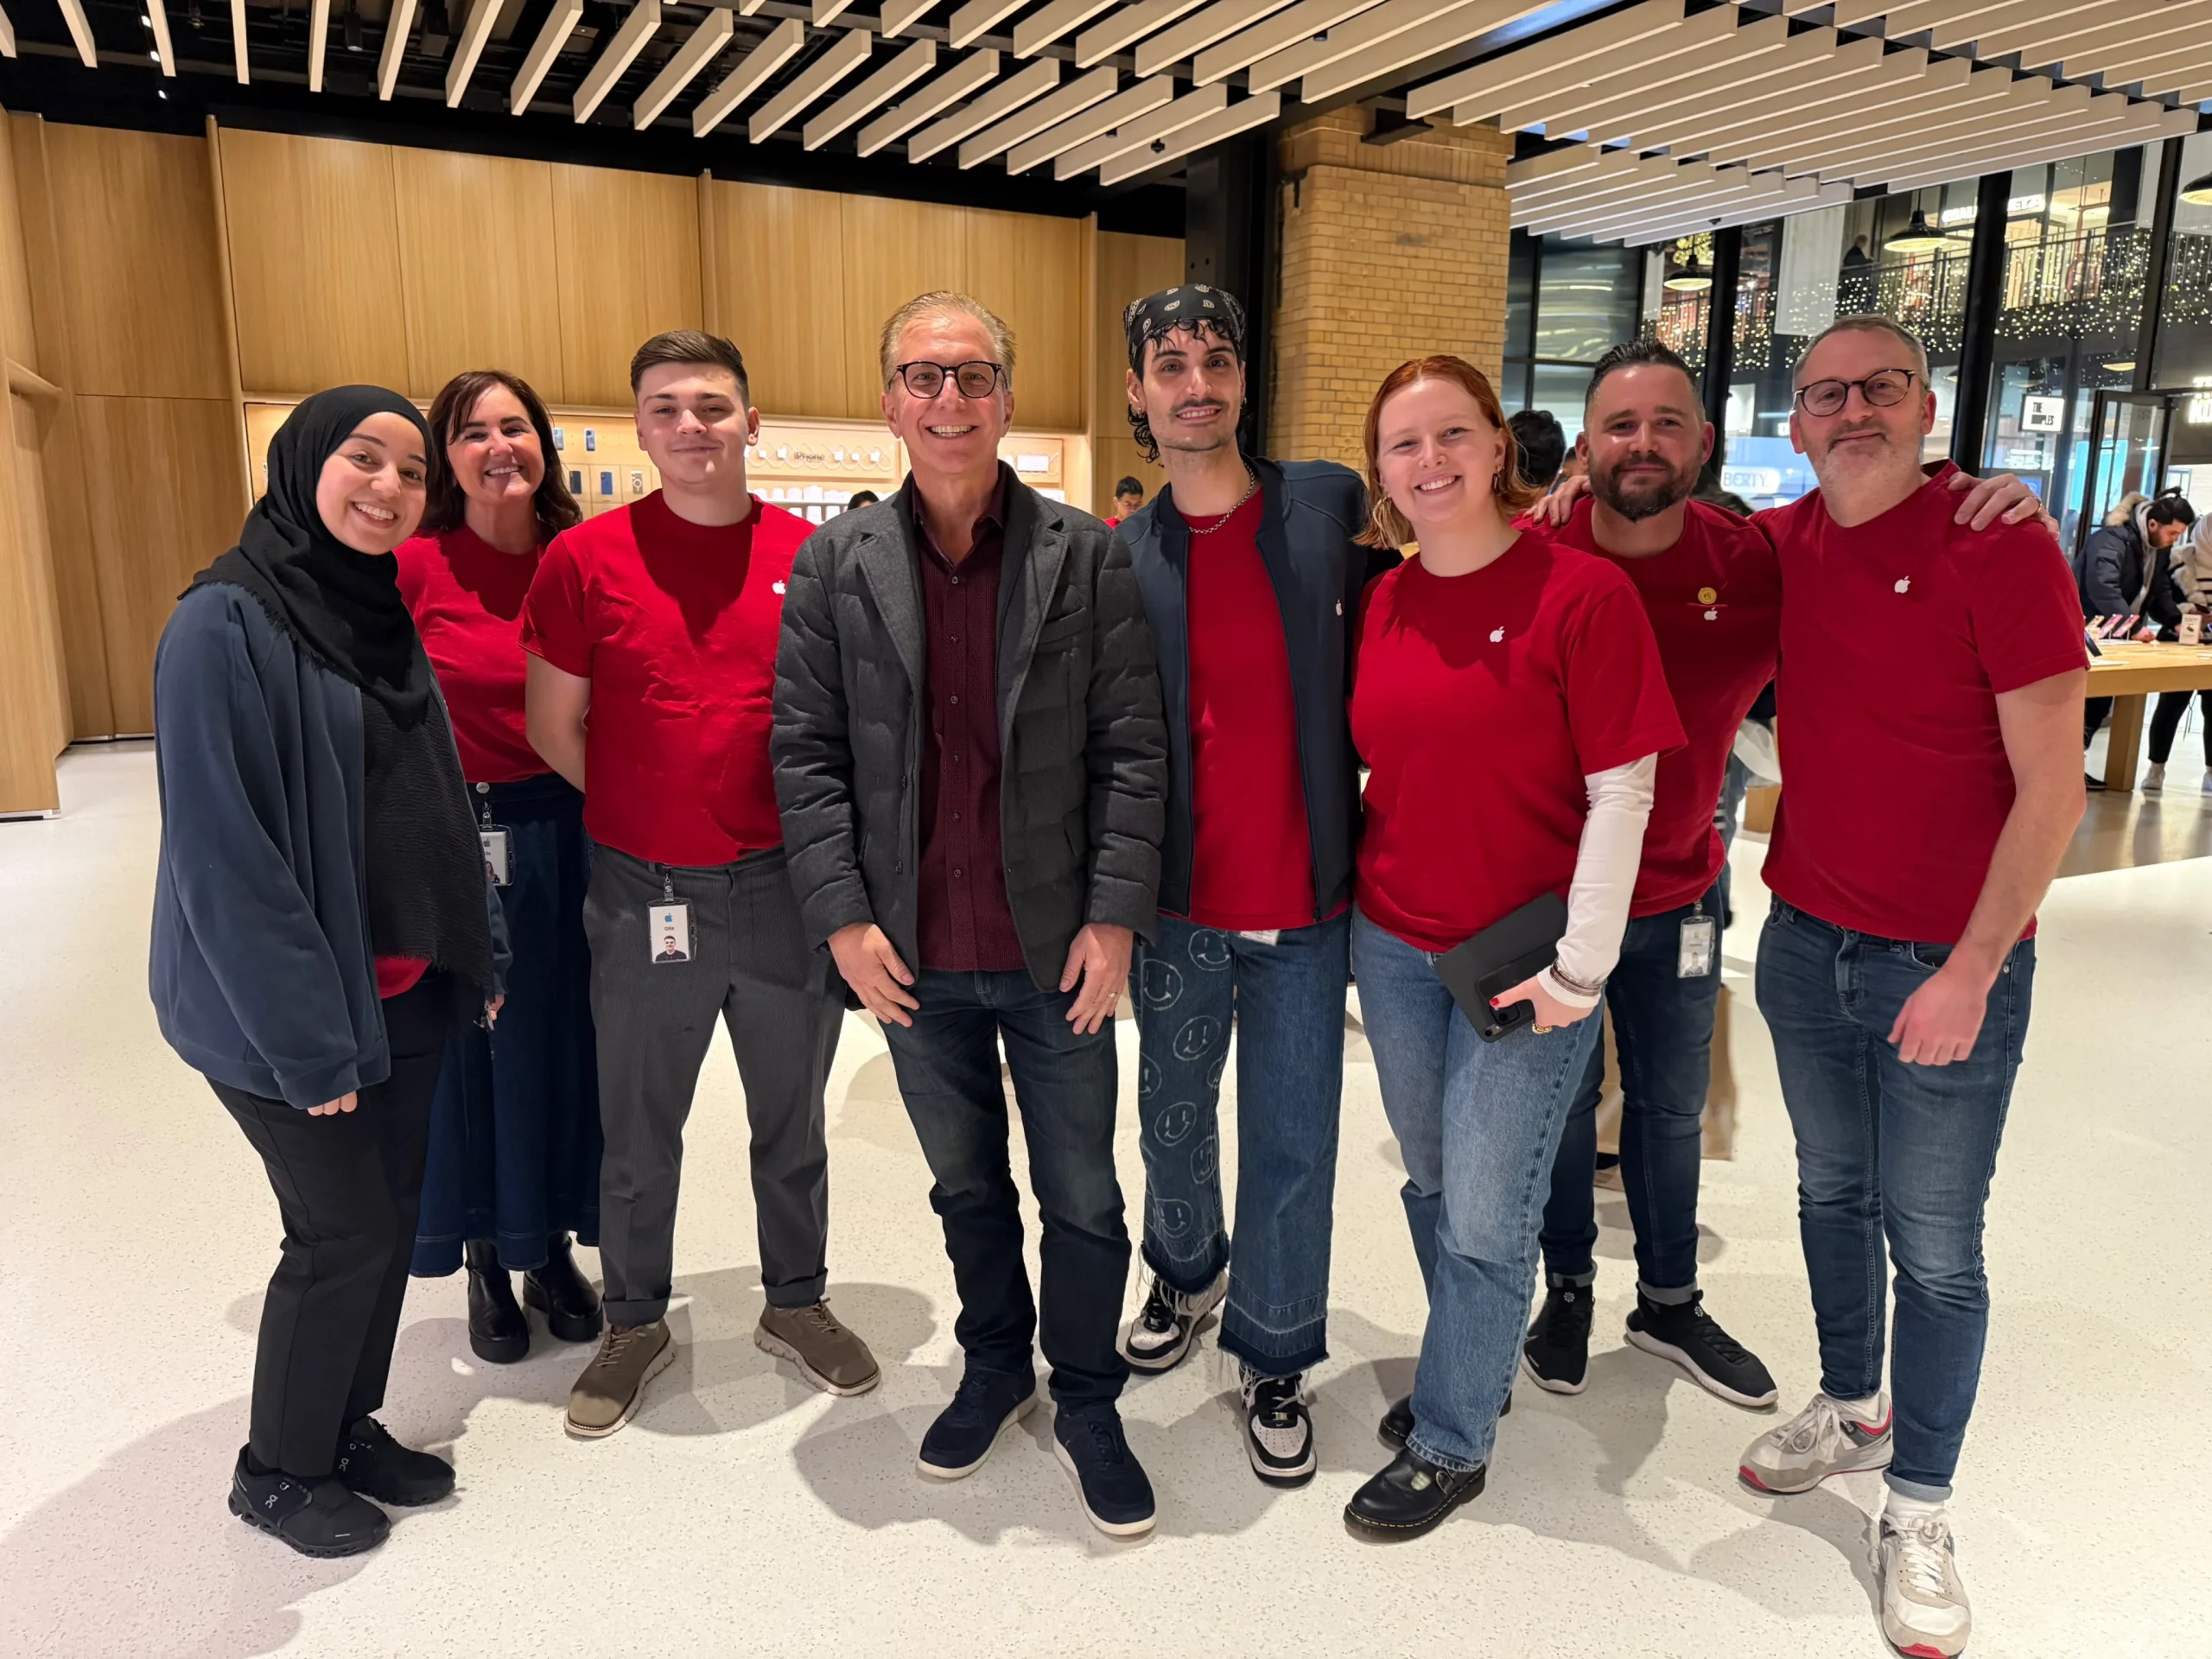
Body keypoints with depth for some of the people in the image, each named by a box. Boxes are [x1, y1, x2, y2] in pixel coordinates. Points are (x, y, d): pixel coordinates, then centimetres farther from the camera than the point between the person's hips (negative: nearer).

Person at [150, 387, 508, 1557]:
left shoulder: (381, 615, 7)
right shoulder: (226, 622, -17)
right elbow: (220, 848, -20)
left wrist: (479, 953, 10)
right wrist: (304, 1038, -18)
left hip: (404, 988, 7)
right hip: (284, 1006, -7)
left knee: (389, 1214, 15)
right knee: (344, 1231, 4)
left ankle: (351, 1430, 36)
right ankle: (277, 1471, 27)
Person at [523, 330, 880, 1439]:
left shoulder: (810, 557, -1)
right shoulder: (586, 557, -4)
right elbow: (552, 726, 2)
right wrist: (647, 811, 0)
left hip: (785, 886, 1)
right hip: (642, 895, -1)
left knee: (792, 1120, 17)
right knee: (637, 1136, 15)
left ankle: (795, 1305, 38)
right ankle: (635, 1324, 37)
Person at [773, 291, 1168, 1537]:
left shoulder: (1087, 553, -4)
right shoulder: (836, 563, 0)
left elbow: (1132, 747, -6)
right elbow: (808, 752, 0)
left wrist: (1115, 916, -11)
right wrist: (843, 917, -7)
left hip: (1057, 950, -1)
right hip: (915, 957, 2)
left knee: (1081, 1195, 11)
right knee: (965, 1182, 20)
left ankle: (1088, 1402, 33)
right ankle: (996, 1366, 43)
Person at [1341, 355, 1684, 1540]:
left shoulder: (1582, 591, -13)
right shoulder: (1381, 604, 3)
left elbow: (1622, 789, -13)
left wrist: (1577, 966, -14)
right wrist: (1360, 905, 10)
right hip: (1393, 943, 5)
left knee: (1485, 1216, 6)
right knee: (1430, 1183, 19)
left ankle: (1450, 1445, 26)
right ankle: (1471, 1368, 43)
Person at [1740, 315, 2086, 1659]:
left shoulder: (2000, 544, -14)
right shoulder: (1785, 544, 1)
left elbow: (2052, 788, -15)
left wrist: (1972, 969, -17)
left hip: (1951, 965, -5)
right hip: (1807, 939, 5)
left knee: (1935, 1246, 6)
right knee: (1834, 1194, 19)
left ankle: (1920, 1512, 24)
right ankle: (1853, 1410, 41)